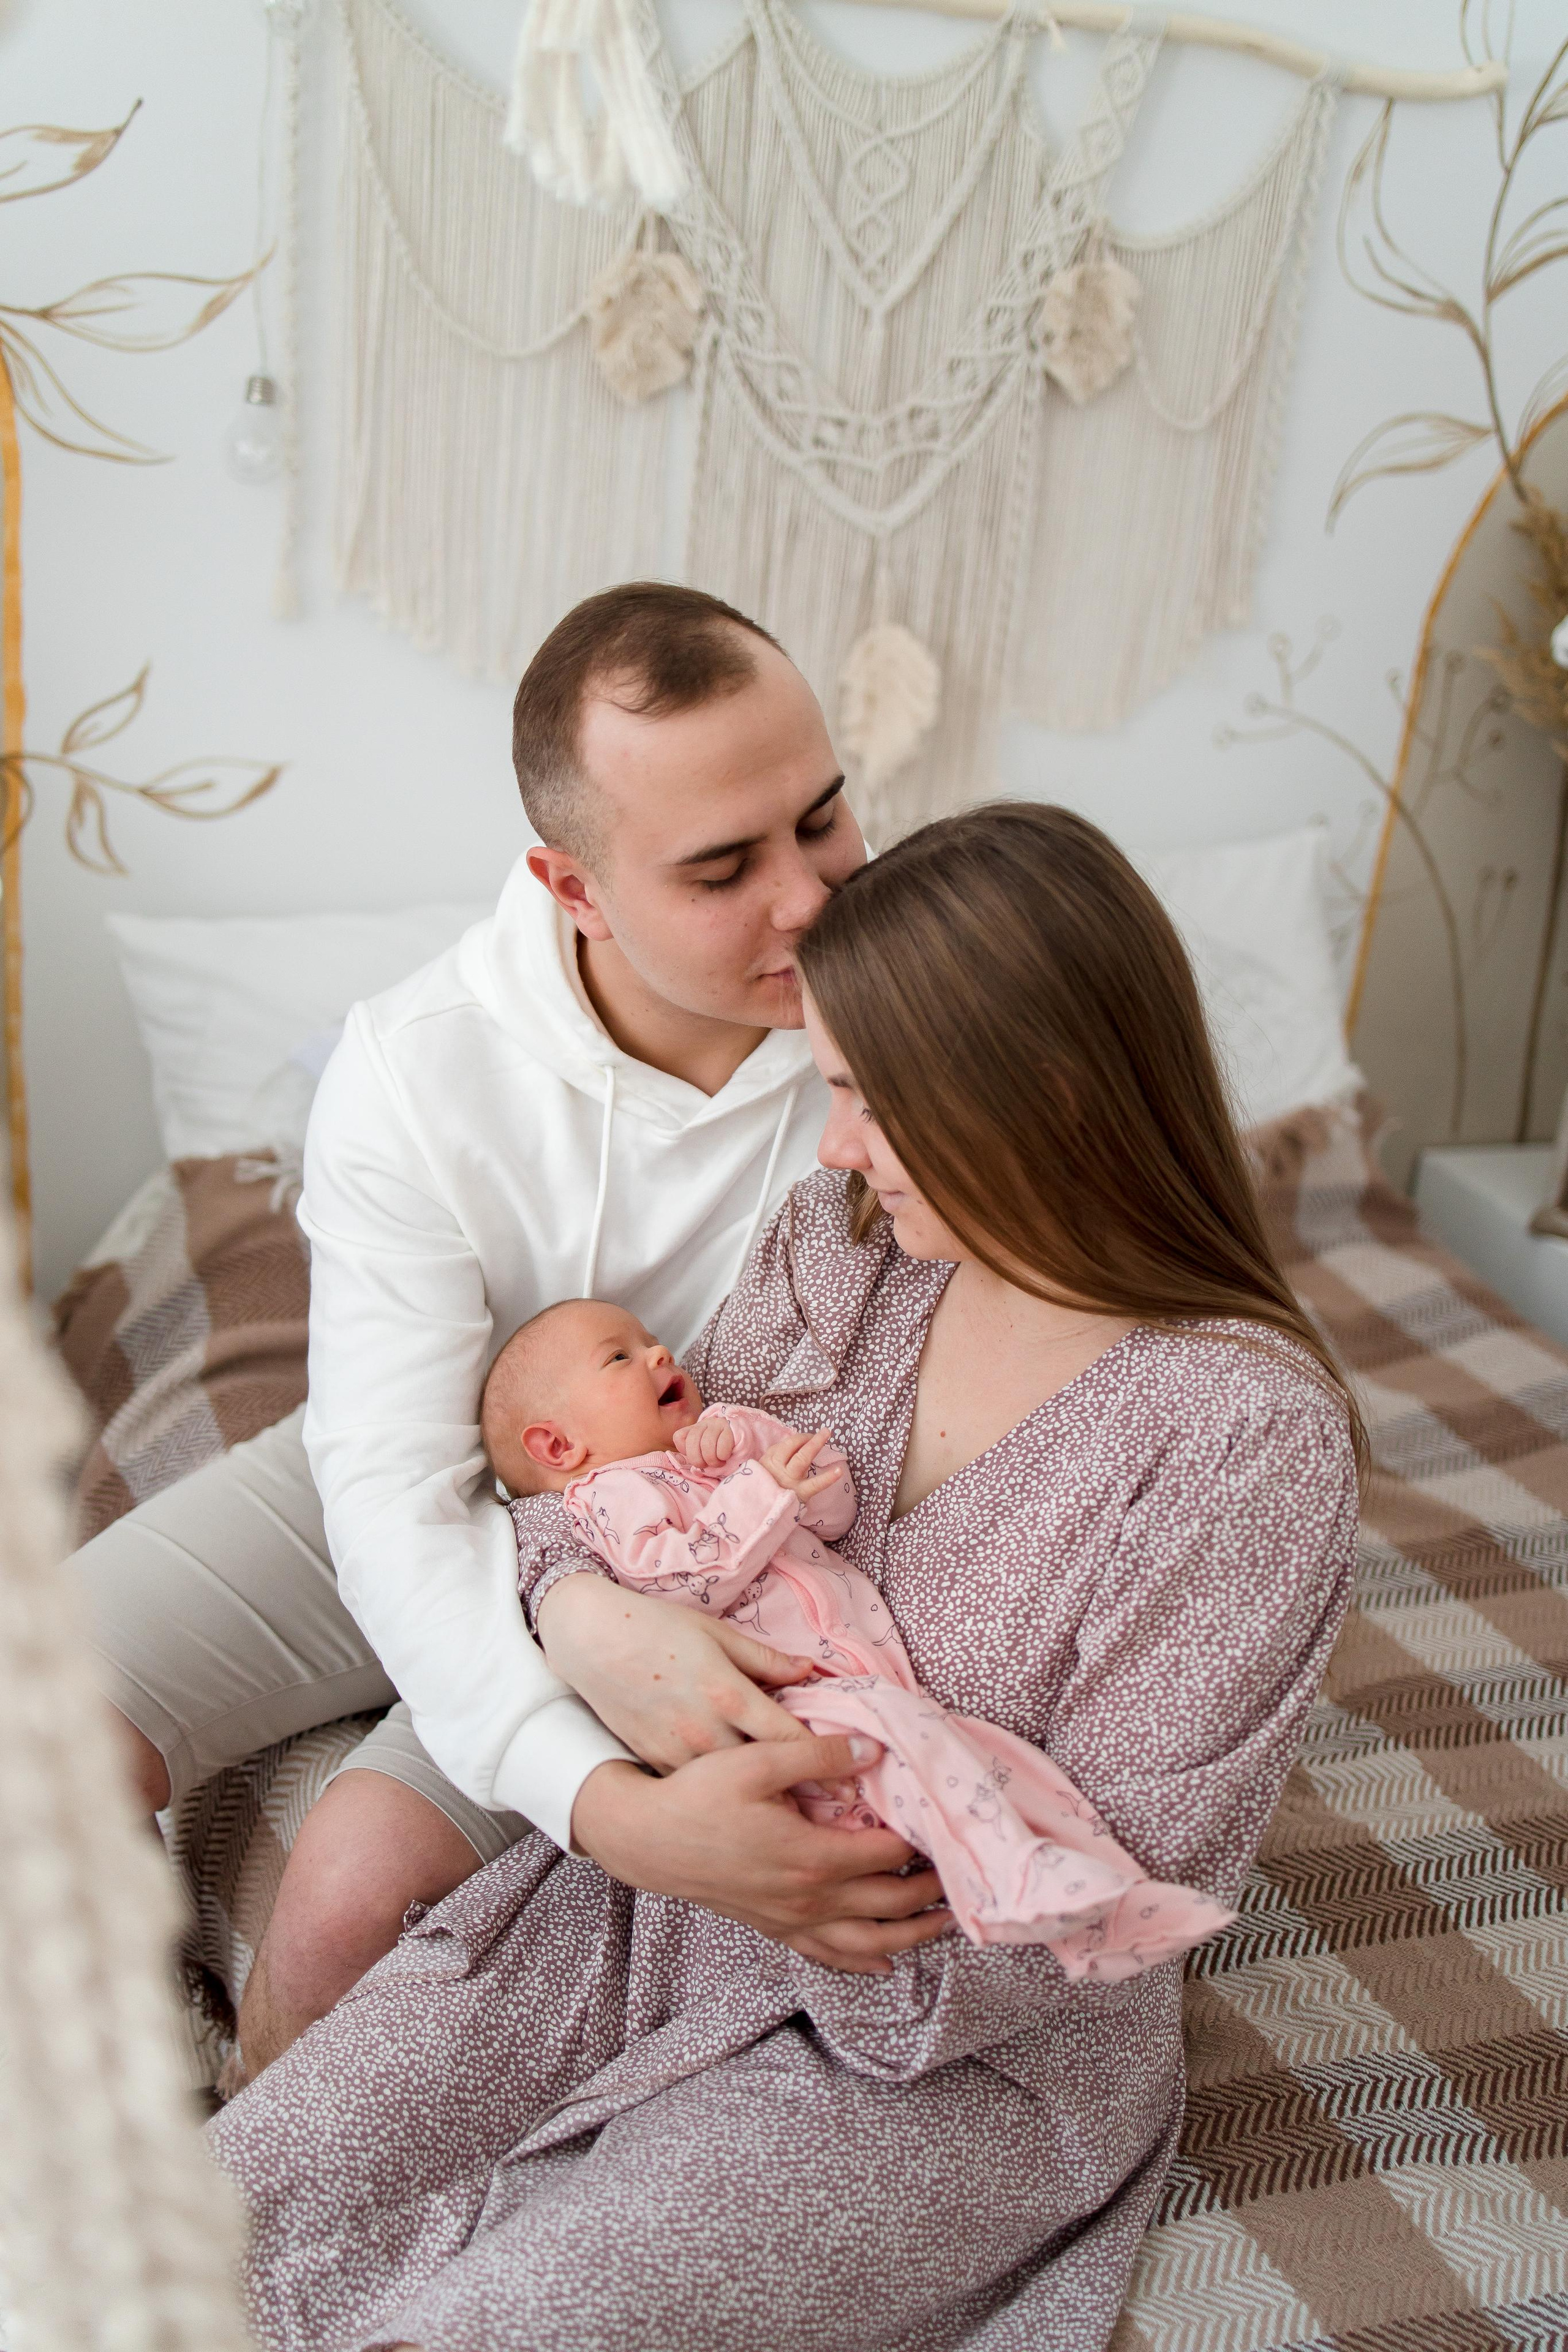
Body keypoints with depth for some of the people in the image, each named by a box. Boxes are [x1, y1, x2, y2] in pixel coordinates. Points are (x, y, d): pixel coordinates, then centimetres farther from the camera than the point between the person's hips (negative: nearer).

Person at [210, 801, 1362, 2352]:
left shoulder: (1246, 1434, -21)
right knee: (236, 2208, -6)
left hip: (960, 2036, -4)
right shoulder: (841, 1240, -4)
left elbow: (1116, 1886, -18)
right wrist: (586, 1590, -20)